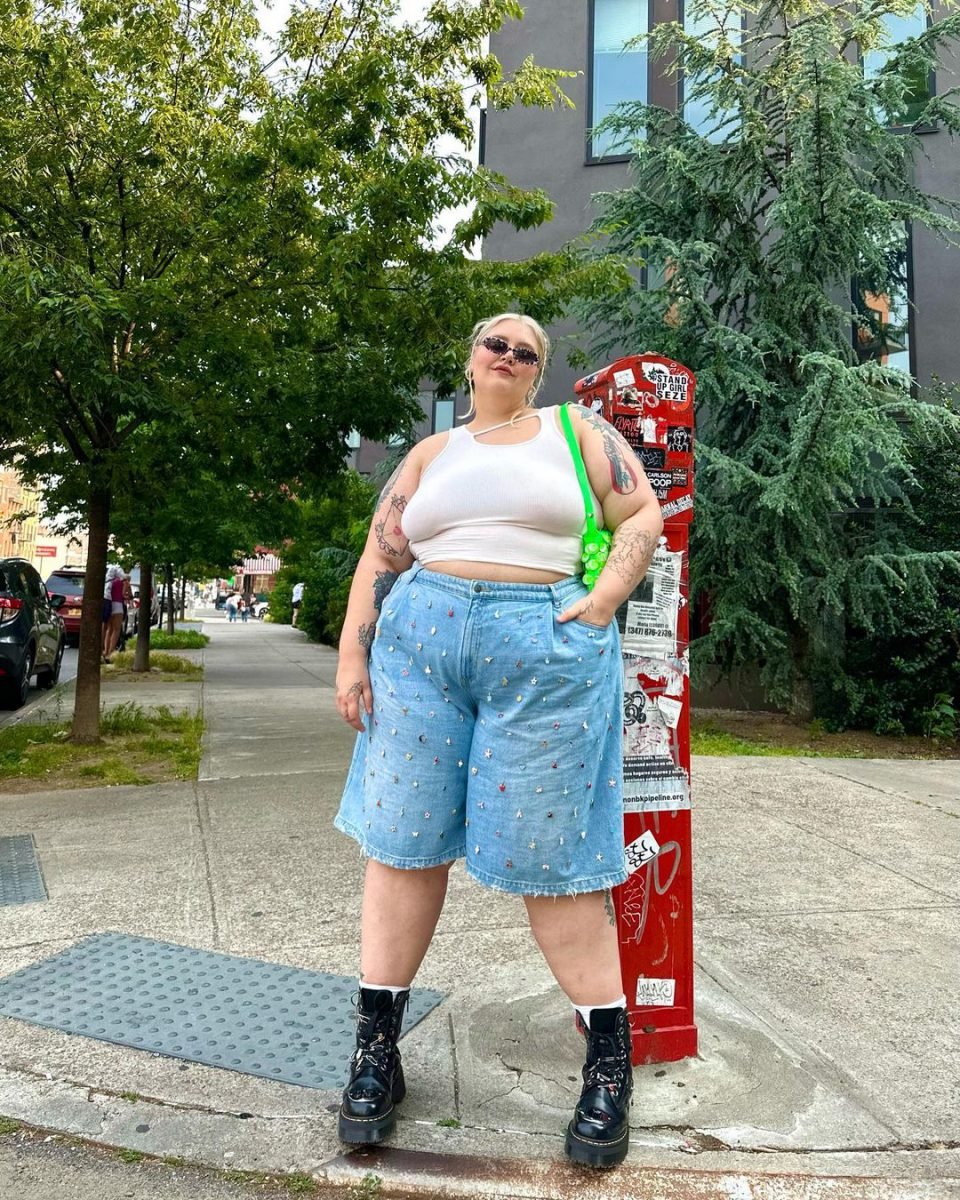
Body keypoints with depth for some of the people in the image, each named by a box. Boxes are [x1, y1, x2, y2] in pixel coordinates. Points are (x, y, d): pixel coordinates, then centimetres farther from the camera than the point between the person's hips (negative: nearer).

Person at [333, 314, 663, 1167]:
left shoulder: (576, 430, 12)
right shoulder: (433, 454, 18)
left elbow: (642, 515, 7)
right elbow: (380, 559, 13)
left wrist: (604, 599, -8)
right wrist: (352, 655, 4)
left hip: (548, 653, -3)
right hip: (421, 643, 4)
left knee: (546, 857, 0)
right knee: (404, 840, 4)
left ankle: (610, 1060, 16)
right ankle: (377, 1046, 19)